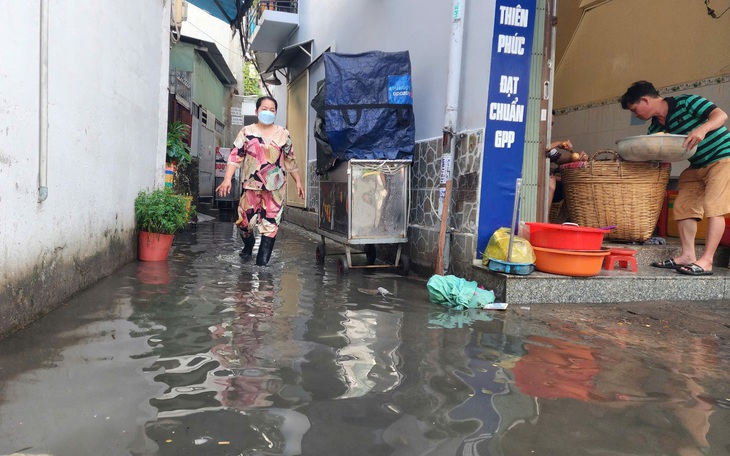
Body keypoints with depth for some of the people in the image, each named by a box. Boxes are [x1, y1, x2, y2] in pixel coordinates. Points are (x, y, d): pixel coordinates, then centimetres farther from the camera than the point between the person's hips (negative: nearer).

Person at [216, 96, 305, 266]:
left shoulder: (283, 134, 7)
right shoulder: (247, 132, 3)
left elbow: (290, 160, 13)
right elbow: (235, 156, -3)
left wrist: (298, 181, 12)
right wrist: (227, 178, -14)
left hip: (276, 187, 1)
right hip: (251, 185, 0)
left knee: (271, 222, -1)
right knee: (245, 220, 3)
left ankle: (263, 258, 6)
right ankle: (248, 245, 35)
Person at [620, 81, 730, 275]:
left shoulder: (685, 102, -15)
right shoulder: (655, 129, 3)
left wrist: (702, 129, -41)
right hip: (696, 166, 8)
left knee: (713, 207, -16)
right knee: (683, 207, -1)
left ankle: (706, 261, -19)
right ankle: (687, 256, 1)